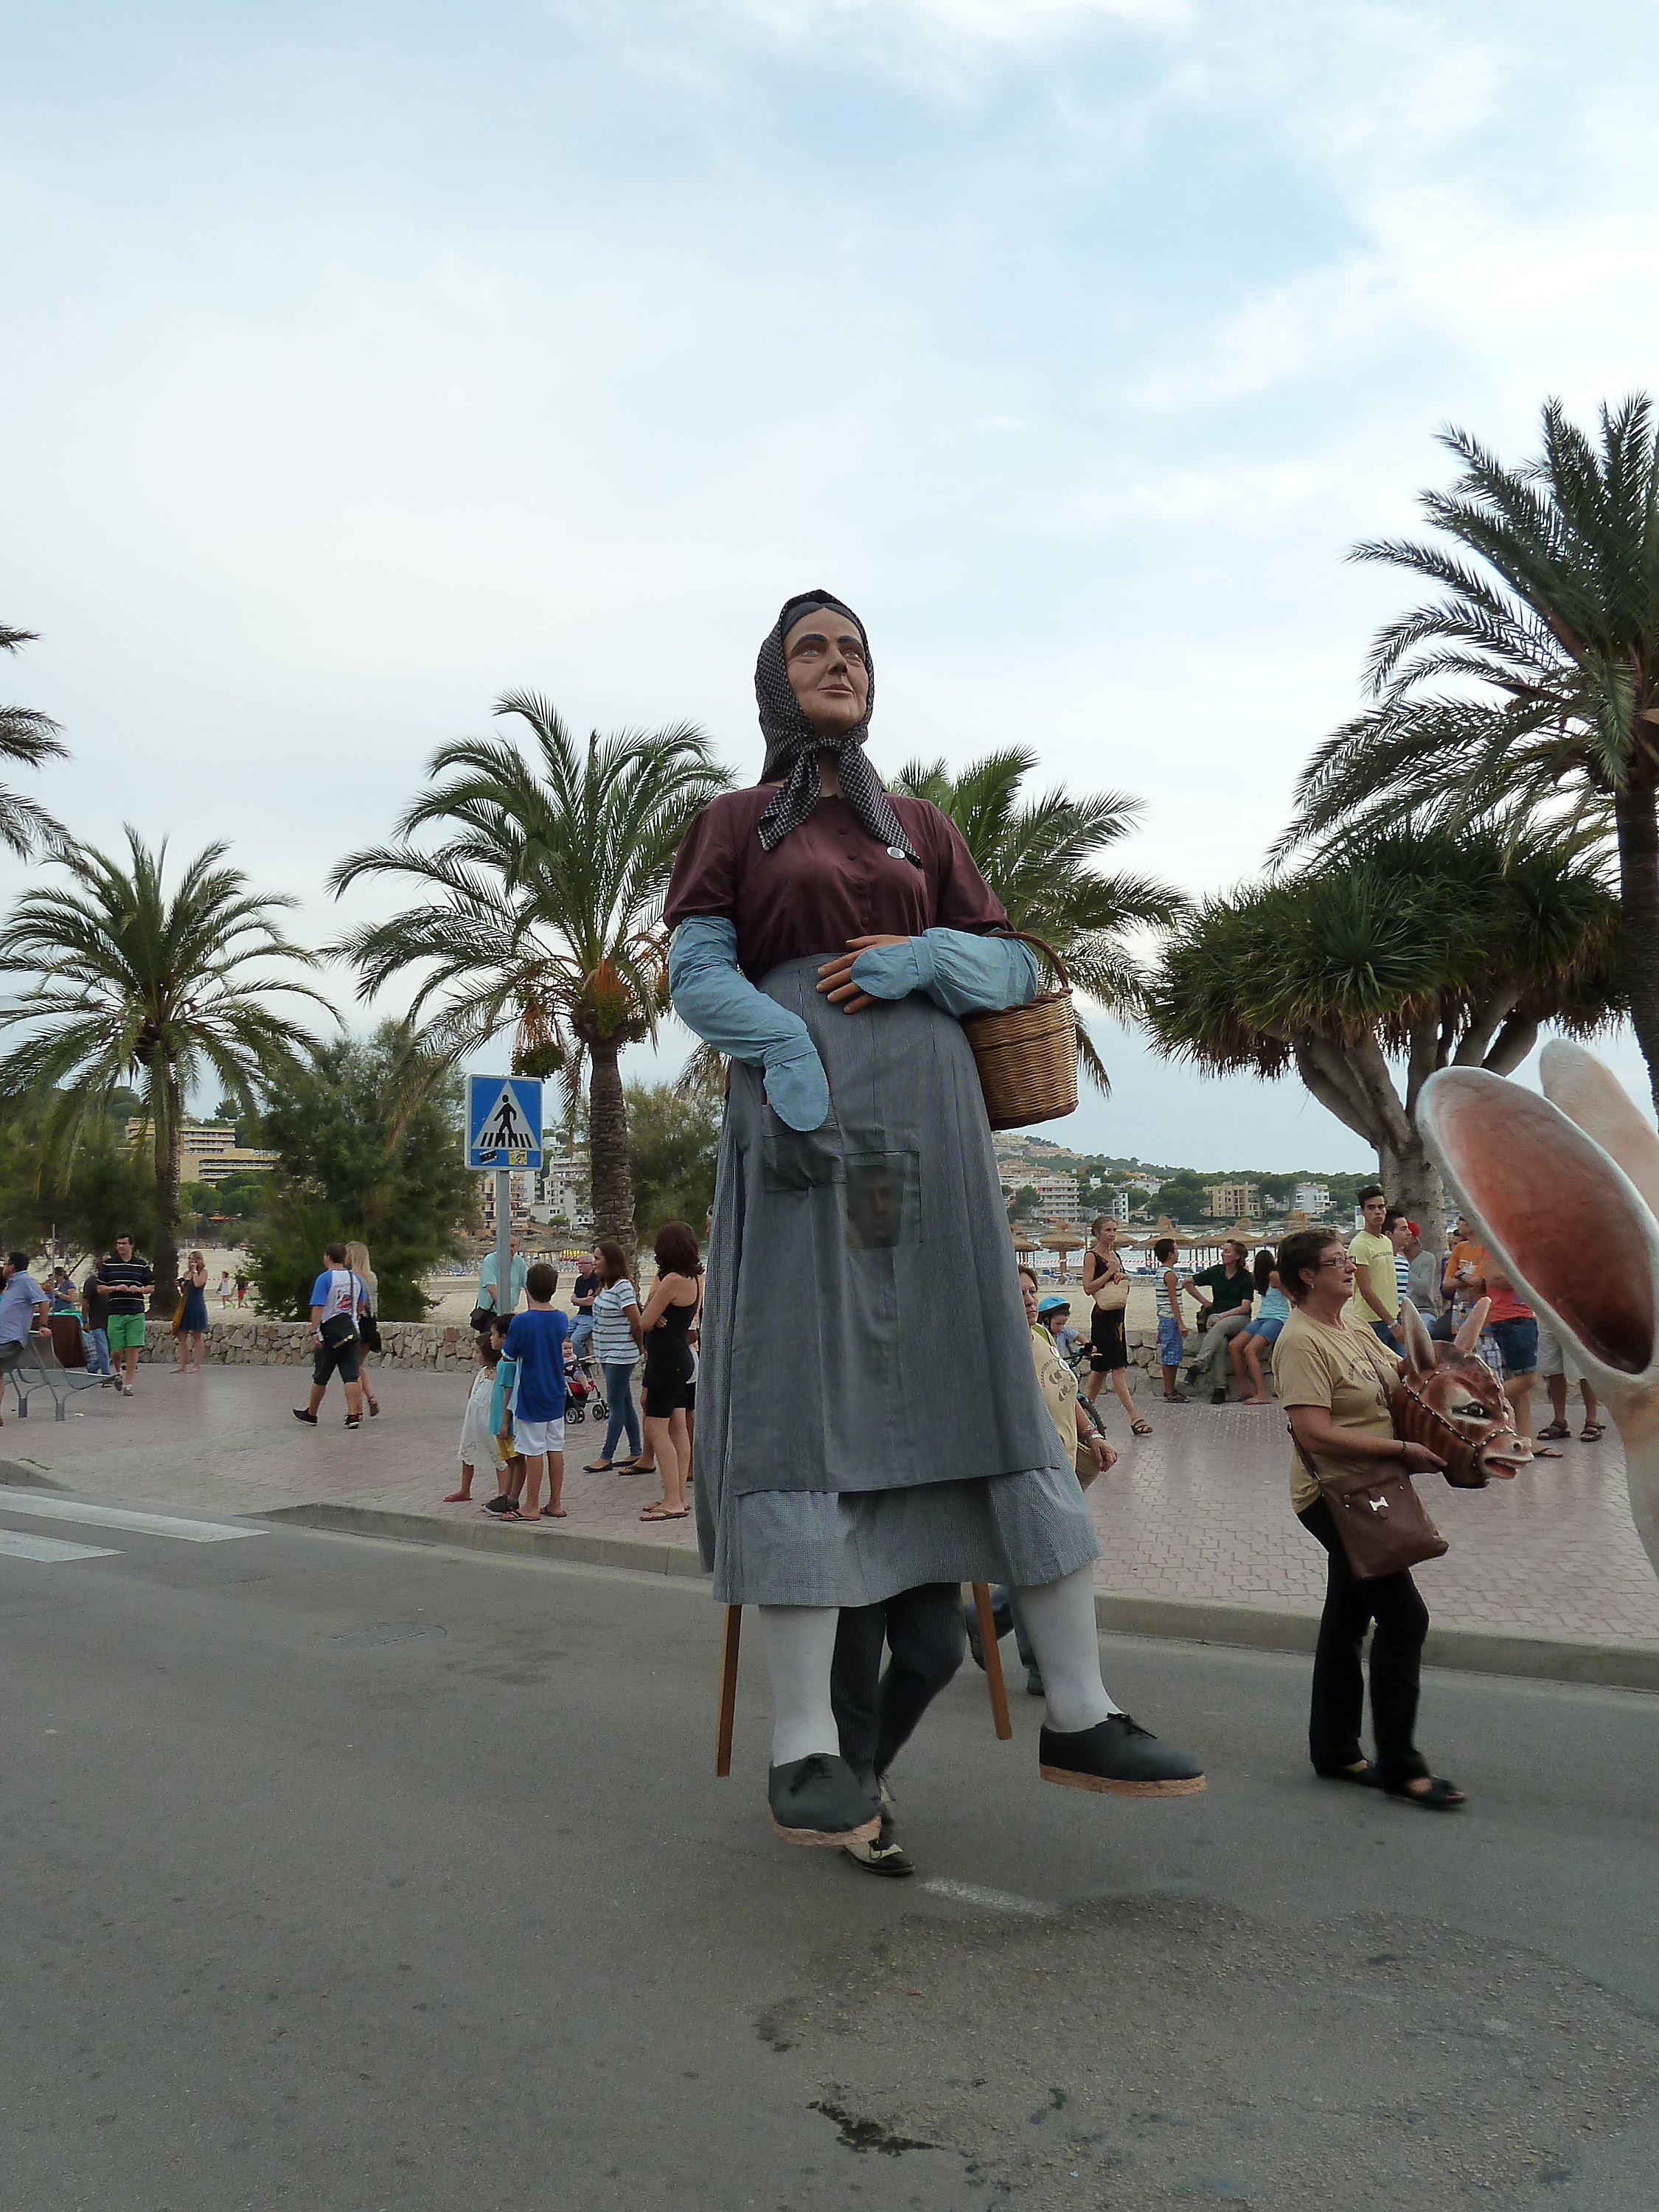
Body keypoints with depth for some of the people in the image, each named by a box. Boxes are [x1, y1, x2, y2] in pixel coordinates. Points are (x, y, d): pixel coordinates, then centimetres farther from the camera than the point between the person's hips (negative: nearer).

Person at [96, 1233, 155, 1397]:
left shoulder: (142, 1265, 8)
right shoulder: (108, 1264, 6)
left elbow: (151, 1287, 13)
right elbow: (100, 1288, 7)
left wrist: (139, 1289, -7)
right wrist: (116, 1288, -10)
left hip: (136, 1313, 0)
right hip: (116, 1312, 0)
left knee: (133, 1348, -4)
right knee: (116, 1350, -2)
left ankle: (128, 1384, 3)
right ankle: (118, 1371, 31)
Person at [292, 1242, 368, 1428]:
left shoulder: (324, 1278, -10)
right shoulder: (355, 1278, 9)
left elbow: (318, 1307, -18)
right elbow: (360, 1306, 20)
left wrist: (314, 1332, -21)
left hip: (329, 1333, -4)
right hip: (351, 1332, 4)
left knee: (320, 1377, 9)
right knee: (351, 1376, 0)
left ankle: (310, 1414, 24)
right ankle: (354, 1415, -8)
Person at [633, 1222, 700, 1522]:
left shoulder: (672, 1280, -20)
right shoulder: (695, 1278, 8)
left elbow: (645, 1322, -16)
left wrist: (653, 1297, 0)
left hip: (666, 1360, -10)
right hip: (681, 1358, 10)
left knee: (656, 1429, -6)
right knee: (678, 1429, 12)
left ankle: (673, 1501, -6)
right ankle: (679, 1497, 17)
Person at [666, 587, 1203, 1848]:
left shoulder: (924, 830, 22)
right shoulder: (733, 824, 15)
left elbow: (1012, 967, 15)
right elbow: (699, 977, 2)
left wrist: (923, 956, -6)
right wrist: (789, 1046, -18)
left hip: (925, 1116, 3)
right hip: (798, 1115, -2)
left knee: (989, 1384, -3)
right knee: (803, 1388, -13)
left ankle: (1078, 1717, 2)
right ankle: (804, 1746, -12)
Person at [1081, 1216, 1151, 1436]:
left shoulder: (1115, 1255, 16)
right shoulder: (1091, 1256, -7)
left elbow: (1124, 1288, 23)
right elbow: (1088, 1288, -16)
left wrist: (1122, 1277, 2)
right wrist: (1110, 1273, -18)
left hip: (1118, 1314, 9)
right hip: (1103, 1316, -9)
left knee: (1101, 1367, 12)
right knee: (1118, 1367, -12)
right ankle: (1134, 1417, -16)